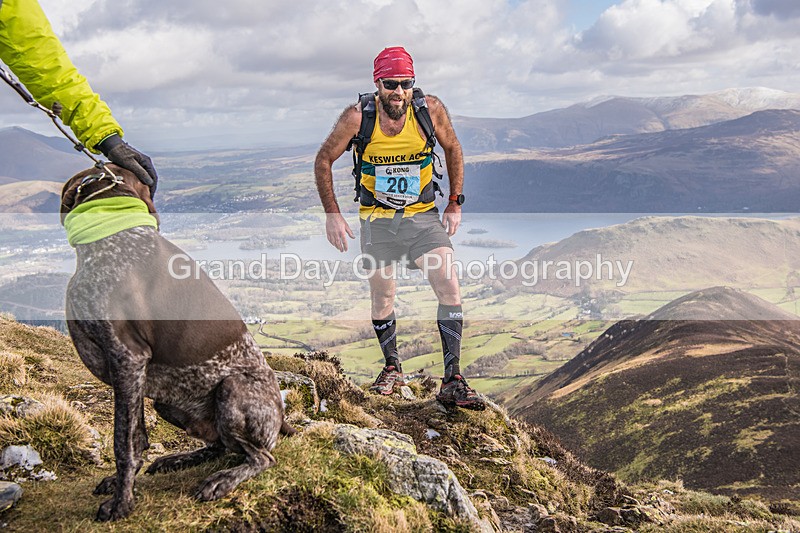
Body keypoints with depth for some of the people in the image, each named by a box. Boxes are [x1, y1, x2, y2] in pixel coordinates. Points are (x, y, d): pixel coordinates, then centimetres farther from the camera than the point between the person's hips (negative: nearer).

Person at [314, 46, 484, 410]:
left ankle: (452, 381, -9)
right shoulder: (357, 117, -17)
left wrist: (455, 204, 2)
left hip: (422, 216, 0)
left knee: (450, 287, -15)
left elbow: (452, 148, 5)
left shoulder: (431, 110, -14)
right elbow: (324, 160, -3)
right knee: (382, 299, 7)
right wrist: (332, 214, -8)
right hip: (377, 219, 0)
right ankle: (392, 368, 32)